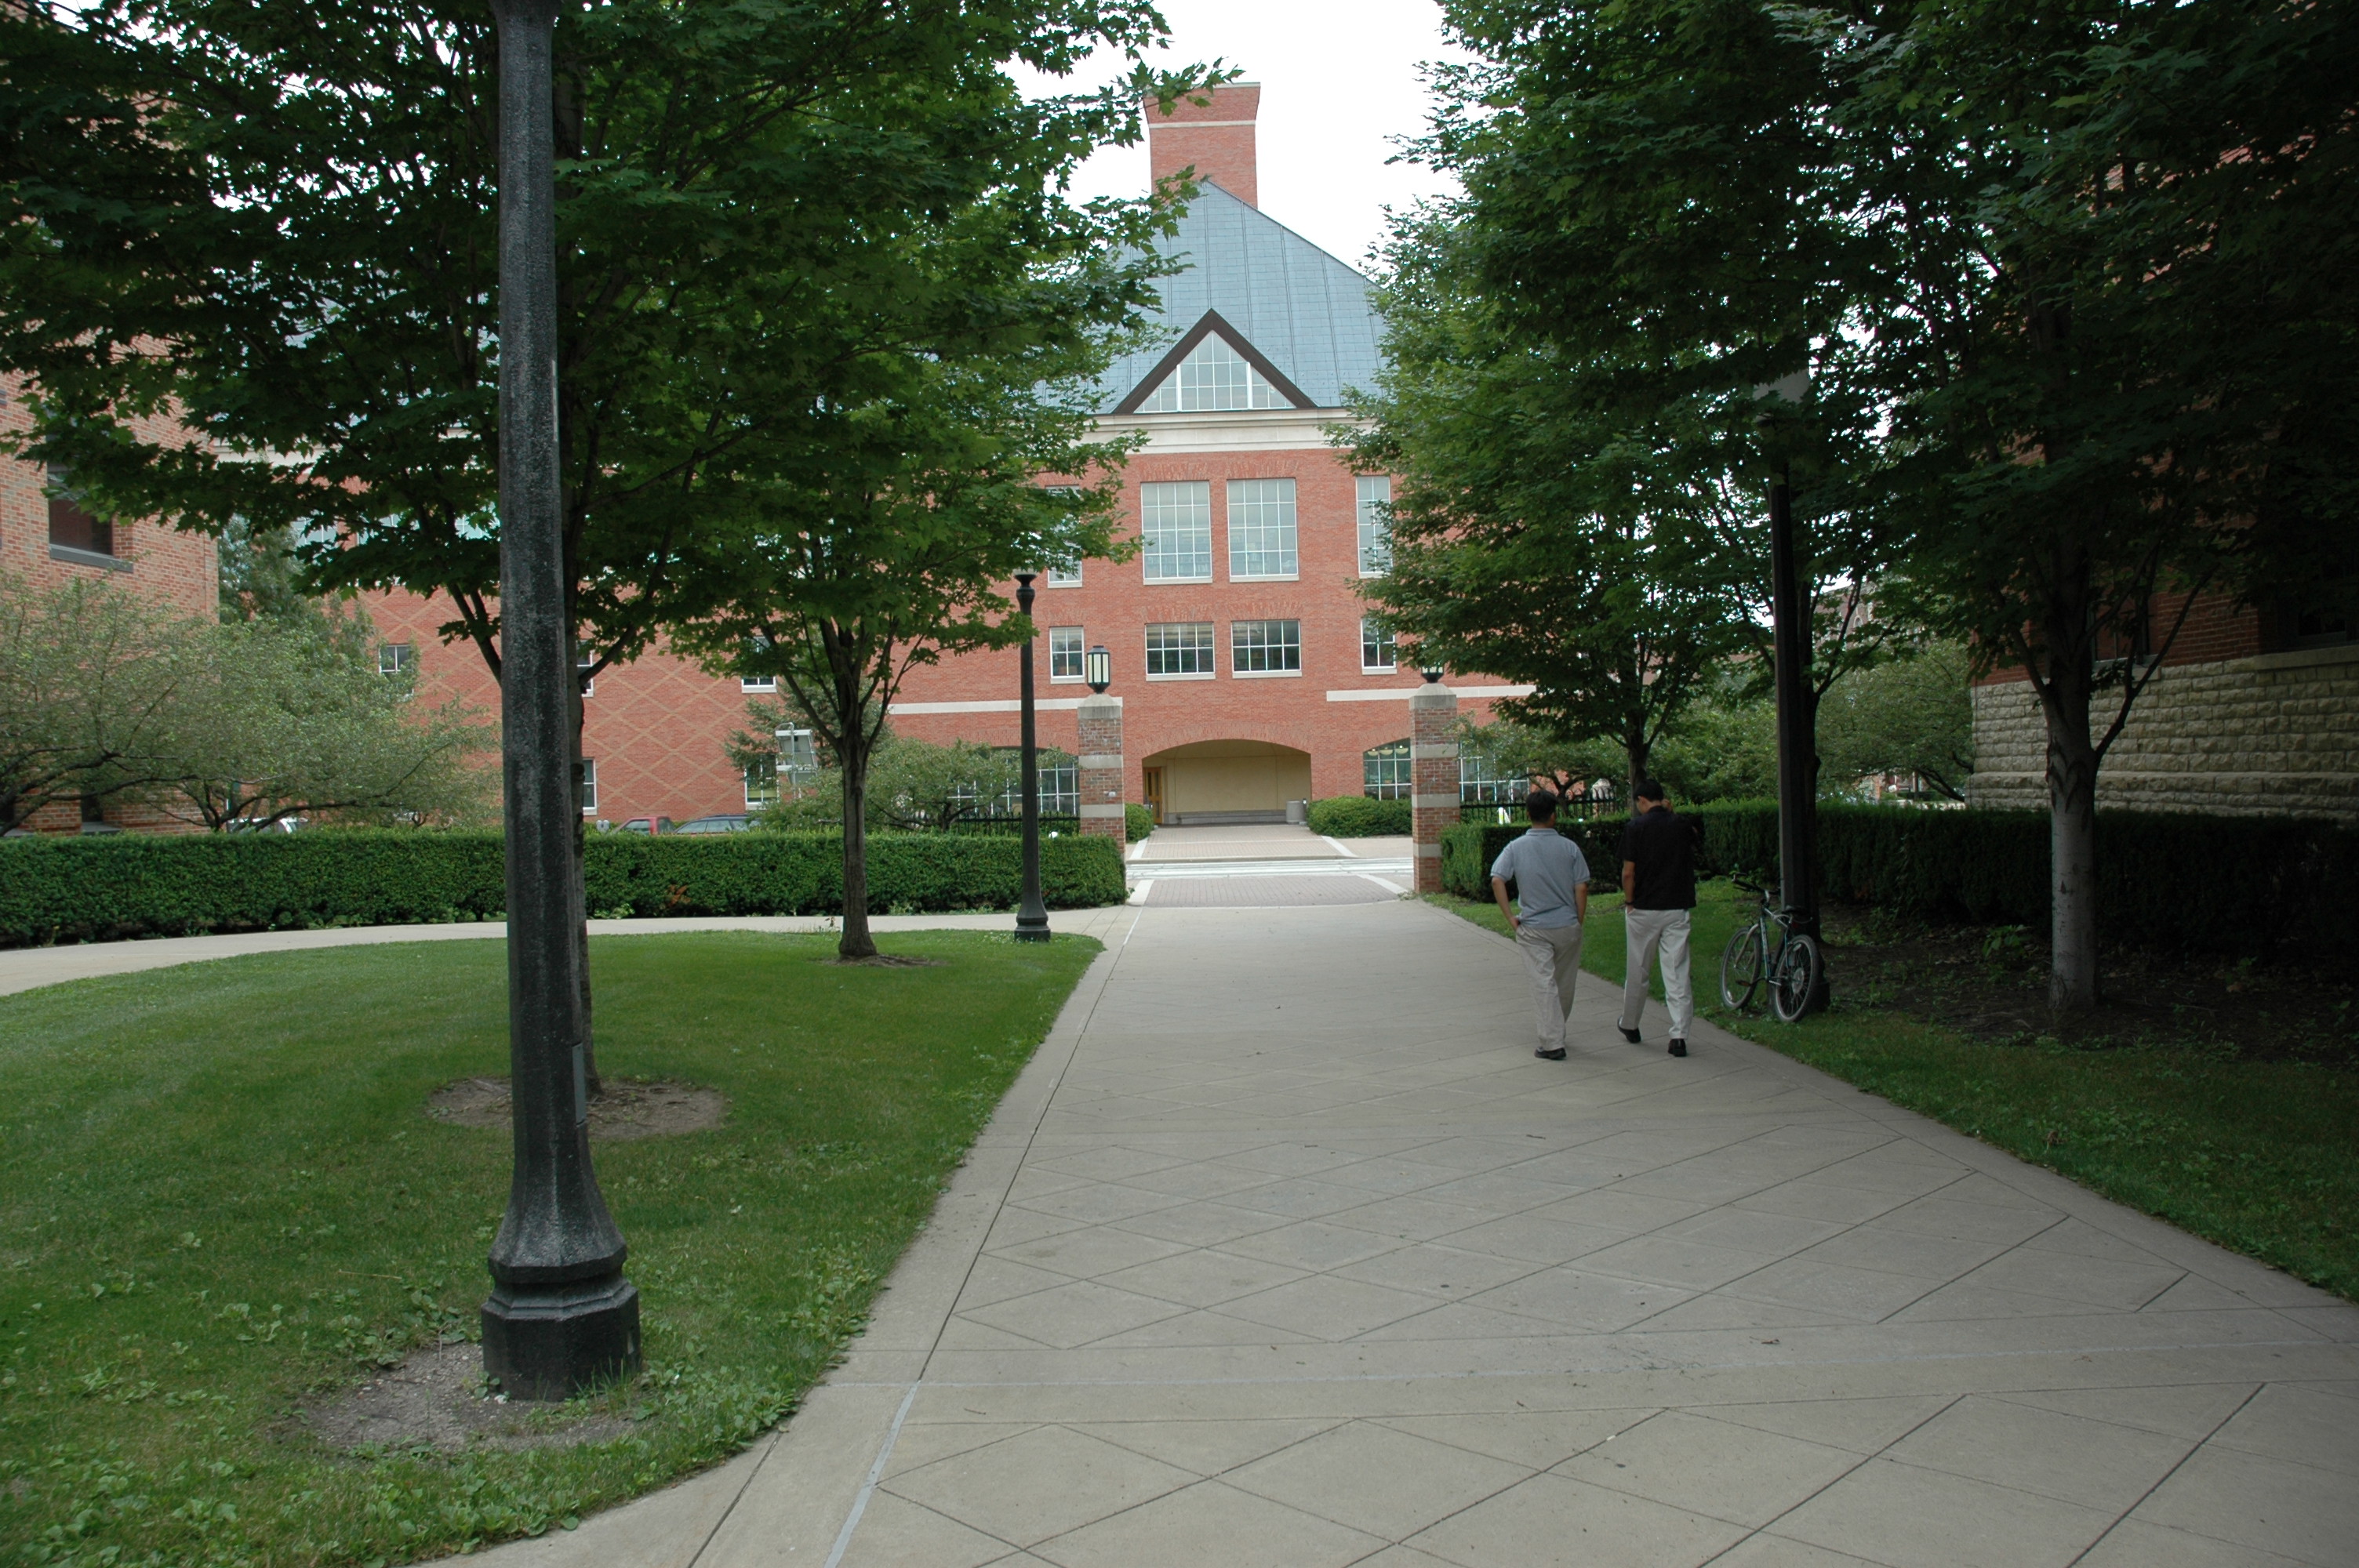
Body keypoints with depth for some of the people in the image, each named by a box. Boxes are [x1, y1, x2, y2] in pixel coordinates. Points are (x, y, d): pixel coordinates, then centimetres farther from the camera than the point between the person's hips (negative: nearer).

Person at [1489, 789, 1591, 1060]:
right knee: (1564, 984, 17)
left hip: (1533, 928, -1)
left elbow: (1497, 880, -14)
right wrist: (1579, 921, 7)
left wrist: (1510, 917, -7)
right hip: (1567, 926, 1)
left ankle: (1552, 1044, -4)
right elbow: (1582, 888, -4)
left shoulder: (1516, 847, -5)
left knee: (1544, 984, 0)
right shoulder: (1569, 847, -4)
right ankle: (1556, 1033, 31)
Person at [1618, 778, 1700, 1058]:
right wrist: (1672, 814, 15)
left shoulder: (1636, 828, -8)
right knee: (1677, 972, 1)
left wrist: (1629, 902, 4)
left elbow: (1628, 873, -11)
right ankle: (1679, 1036, -6)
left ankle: (1630, 1026, 27)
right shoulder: (1684, 825, 2)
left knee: (1637, 971, 12)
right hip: (1677, 909, 2)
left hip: (1644, 909, -2)